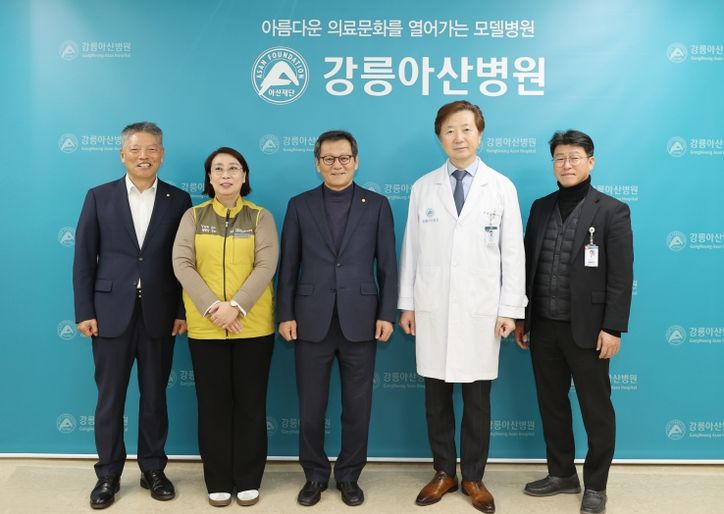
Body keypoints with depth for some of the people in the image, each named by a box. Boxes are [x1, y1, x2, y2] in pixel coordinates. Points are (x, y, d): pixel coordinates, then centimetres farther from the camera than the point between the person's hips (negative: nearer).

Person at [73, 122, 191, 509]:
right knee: (110, 397, 8)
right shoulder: (99, 197, 4)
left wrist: (184, 311, -2)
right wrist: (84, 311, -4)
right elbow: (84, 258, 1)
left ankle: (152, 470, 26)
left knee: (154, 396, 11)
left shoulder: (179, 200, 3)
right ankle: (108, 474, 23)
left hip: (159, 314, 0)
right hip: (111, 312, 0)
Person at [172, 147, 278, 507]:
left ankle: (248, 480, 21)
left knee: (250, 403, 7)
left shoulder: (261, 217, 2)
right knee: (213, 404, 8)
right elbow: (182, 264, -4)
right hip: (204, 326, 1)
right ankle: (218, 482, 22)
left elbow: (266, 267, -8)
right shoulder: (193, 216, 6)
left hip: (253, 326, -1)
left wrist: (236, 307, -19)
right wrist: (212, 308, -16)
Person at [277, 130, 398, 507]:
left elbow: (387, 266, 3)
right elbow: (288, 266, 4)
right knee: (310, 405, 8)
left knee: (357, 406, 8)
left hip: (359, 320, 0)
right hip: (312, 320, 1)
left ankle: (349, 475, 25)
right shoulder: (299, 205, 6)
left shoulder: (377, 205, 5)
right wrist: (286, 314, -1)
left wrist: (386, 314, -3)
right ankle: (315, 474, 26)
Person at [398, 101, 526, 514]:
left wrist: (510, 309, -4)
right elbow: (411, 249, 6)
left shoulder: (502, 188, 2)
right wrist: (406, 304, 4)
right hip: (432, 310, 2)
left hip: (481, 311, -1)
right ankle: (444, 472, 26)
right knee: (437, 396, 9)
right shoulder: (423, 188, 6)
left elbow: (513, 253, 1)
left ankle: (473, 477, 24)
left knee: (478, 399, 7)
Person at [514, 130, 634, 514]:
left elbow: (621, 277, -9)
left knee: (596, 410, 7)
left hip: (586, 329, -5)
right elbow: (527, 265, 11)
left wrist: (612, 328, -14)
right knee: (551, 404, 15)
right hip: (543, 327, 5)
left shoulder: (612, 211, -5)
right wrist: (520, 317, 9)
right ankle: (562, 474, 32)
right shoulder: (540, 208, 10)